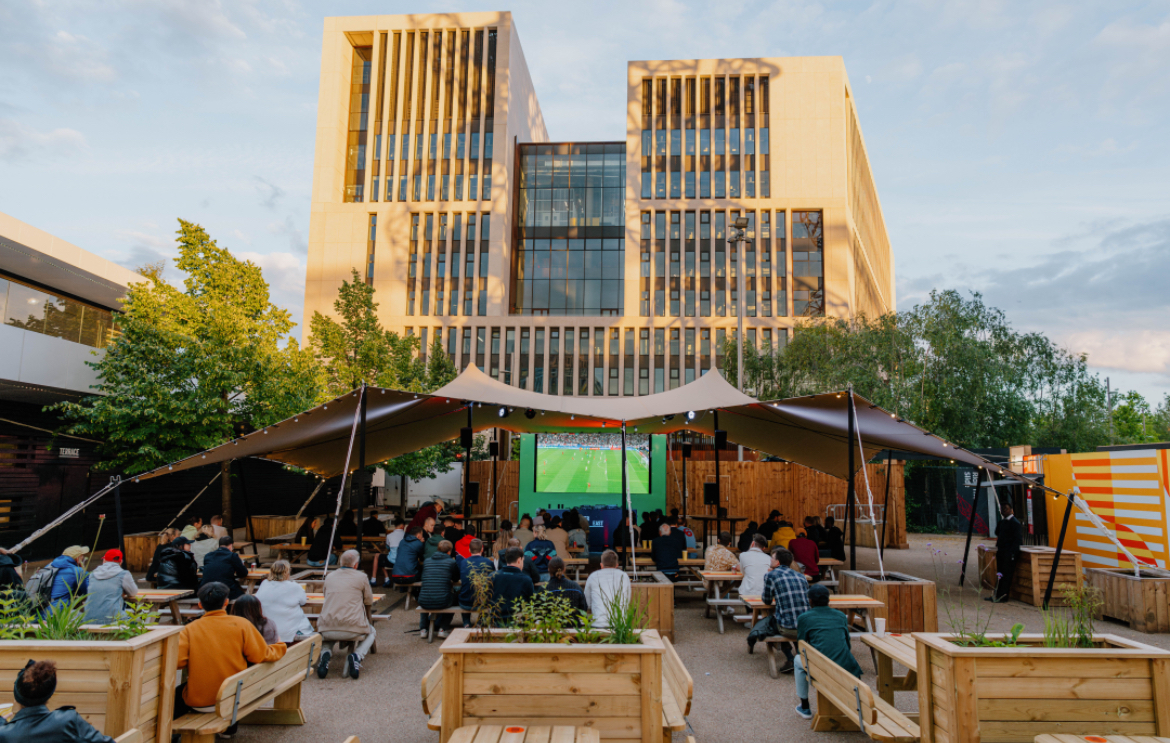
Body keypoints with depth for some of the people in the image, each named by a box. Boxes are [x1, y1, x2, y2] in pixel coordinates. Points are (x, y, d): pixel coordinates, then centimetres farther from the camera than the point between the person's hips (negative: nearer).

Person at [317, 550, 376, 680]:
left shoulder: (329, 577, 13)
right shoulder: (361, 577, 2)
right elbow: (369, 602, 12)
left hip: (327, 630, 3)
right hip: (353, 630, -3)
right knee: (371, 632, 30)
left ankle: (325, 653, 7)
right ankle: (356, 656, -2)